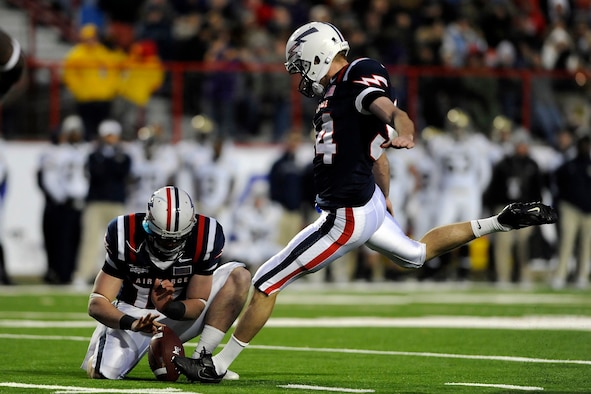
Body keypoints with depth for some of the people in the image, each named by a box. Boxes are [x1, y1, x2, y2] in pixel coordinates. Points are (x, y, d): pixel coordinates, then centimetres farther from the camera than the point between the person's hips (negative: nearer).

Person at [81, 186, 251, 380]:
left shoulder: (206, 236, -20)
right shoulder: (124, 237, -23)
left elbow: (198, 304, -14)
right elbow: (97, 303, -22)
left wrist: (169, 307, -37)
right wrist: (131, 323, -42)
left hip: (181, 314, 2)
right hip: (133, 314, -2)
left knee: (239, 276, -18)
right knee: (103, 372, -27)